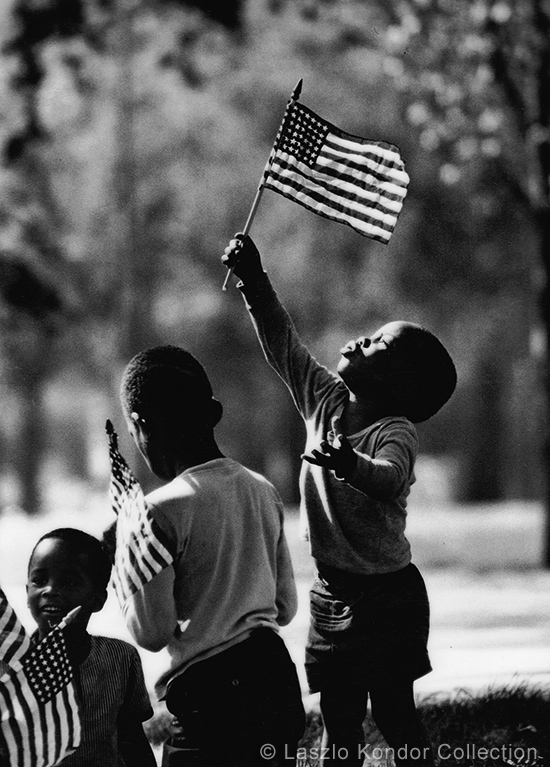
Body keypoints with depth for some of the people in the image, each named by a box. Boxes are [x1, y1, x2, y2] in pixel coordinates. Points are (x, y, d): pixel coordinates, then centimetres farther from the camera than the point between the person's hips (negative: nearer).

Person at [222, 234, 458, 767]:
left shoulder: (397, 433, -17)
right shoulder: (324, 401, 3)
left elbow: (388, 479, -38)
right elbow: (282, 343, 7)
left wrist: (351, 464, -59)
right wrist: (253, 280, -2)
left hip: (388, 596, -6)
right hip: (333, 593, 6)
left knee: (394, 715, -3)